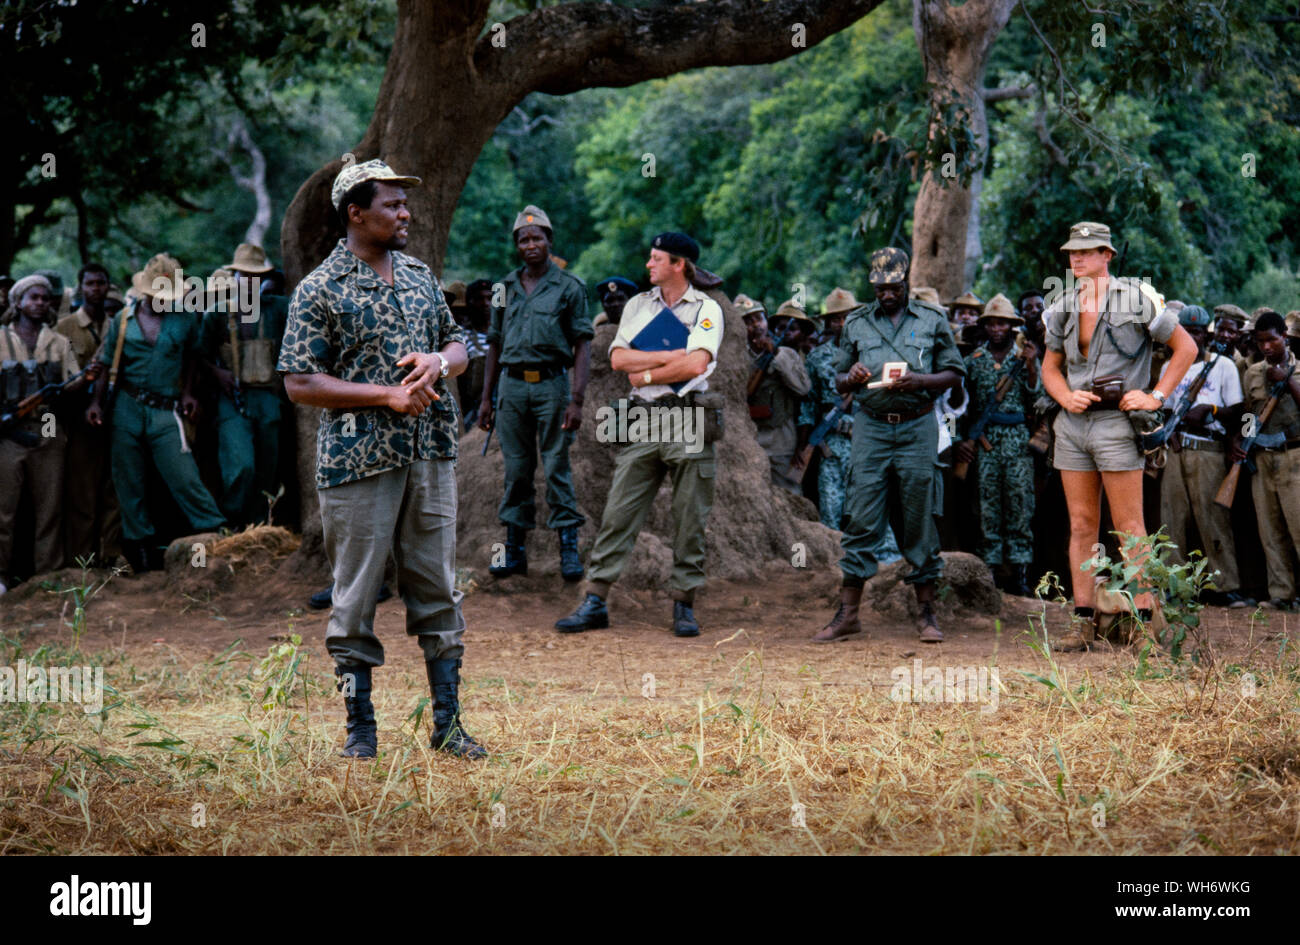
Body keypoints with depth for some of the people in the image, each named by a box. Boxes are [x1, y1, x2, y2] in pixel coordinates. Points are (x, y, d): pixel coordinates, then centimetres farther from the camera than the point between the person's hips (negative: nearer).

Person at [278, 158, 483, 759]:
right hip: (358, 462, -5)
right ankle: (360, 732, 11)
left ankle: (447, 726, 16)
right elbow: (300, 384, -10)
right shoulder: (320, 291, -6)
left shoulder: (420, 276, 12)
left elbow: (458, 345, 20)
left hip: (430, 456, 5)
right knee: (356, 598, 2)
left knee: (438, 590, 8)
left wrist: (438, 361, -4)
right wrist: (387, 396, -16)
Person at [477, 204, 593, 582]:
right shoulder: (506, 288, 13)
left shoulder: (569, 287, 1)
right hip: (512, 385, 4)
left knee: (557, 469, -3)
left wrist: (576, 400, -13)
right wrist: (486, 398, 12)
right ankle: (514, 550, 10)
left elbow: (582, 346, -4)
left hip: (551, 384, -3)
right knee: (516, 470, 6)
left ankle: (569, 550, 1)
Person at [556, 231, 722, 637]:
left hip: (688, 423, -3)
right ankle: (594, 602, 1)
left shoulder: (706, 309, 1)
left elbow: (696, 364, -14)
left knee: (690, 520, 0)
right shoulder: (637, 305, 14)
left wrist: (645, 374, -5)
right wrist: (671, 356, -7)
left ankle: (684, 604, 9)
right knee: (618, 513, 0)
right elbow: (618, 358, 2)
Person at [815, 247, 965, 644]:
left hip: (918, 428, -1)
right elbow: (839, 381, 15)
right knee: (861, 521, -2)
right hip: (871, 427, 1)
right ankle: (847, 614, 1)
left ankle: (926, 613, 10)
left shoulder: (932, 320, 8)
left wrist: (920, 381, -11)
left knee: (919, 522, 2)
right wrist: (852, 378, -9)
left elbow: (954, 373, 7)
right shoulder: (856, 323, 12)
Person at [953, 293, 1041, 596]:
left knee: (1019, 503, -3)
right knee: (988, 505, -1)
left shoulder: (1025, 357, 9)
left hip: (1018, 437, -1)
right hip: (984, 439, 1)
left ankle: (1019, 572, -1)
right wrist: (963, 438, 2)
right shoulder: (974, 360, 11)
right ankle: (990, 568, 4)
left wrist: (1030, 367, -12)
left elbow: (1036, 398, 1)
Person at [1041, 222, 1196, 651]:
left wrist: (1156, 397, -5)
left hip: (1117, 423, -5)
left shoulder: (1137, 299, -4)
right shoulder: (1063, 309, 10)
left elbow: (1185, 347, 2)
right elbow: (1050, 367, 20)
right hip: (1073, 423, 5)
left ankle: (1143, 619, -1)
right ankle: (1082, 622, 9)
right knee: (1081, 526, 6)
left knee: (1129, 527, -4)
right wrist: (1067, 397, -1)